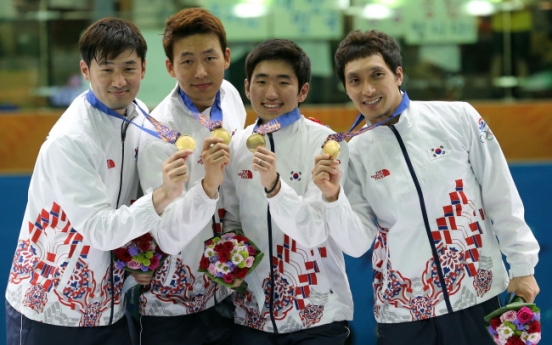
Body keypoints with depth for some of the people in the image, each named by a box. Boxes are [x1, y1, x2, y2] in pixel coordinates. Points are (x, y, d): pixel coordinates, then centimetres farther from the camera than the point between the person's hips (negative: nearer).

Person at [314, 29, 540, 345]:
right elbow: (357, 244, -2)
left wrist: (522, 266, 2)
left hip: (476, 296, -1)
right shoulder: (353, 153, 0)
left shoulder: (459, 117, -4)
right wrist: (332, 198, -16)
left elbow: (502, 199, 1)